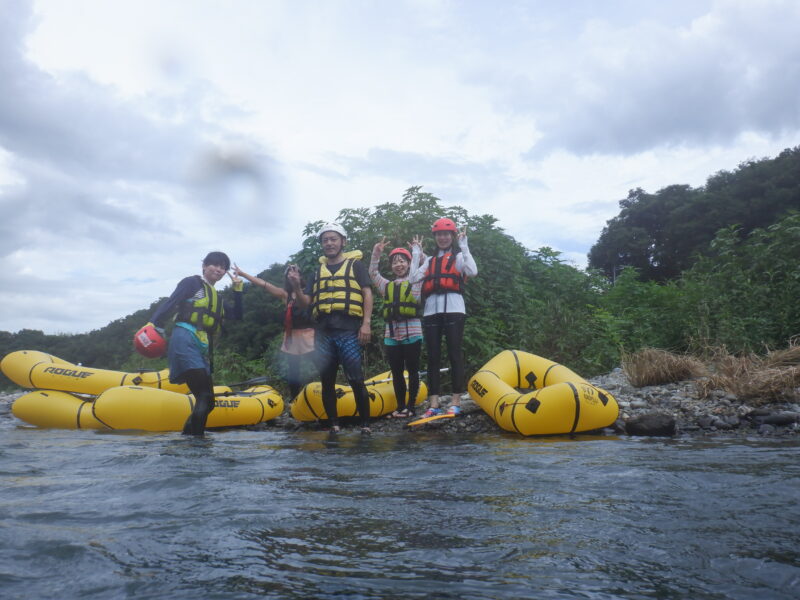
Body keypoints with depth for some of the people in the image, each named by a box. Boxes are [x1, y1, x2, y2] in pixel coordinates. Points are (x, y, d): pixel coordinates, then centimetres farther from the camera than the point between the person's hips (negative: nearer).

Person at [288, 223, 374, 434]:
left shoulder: (355, 264, 10)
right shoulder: (318, 271, 20)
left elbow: (367, 293, 1)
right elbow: (305, 302, 15)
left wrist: (366, 323, -10)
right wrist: (297, 287, -5)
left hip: (348, 331, -4)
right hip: (323, 332, 4)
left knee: (356, 380, -9)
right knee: (327, 381, 6)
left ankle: (365, 424, 0)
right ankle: (334, 425, 16)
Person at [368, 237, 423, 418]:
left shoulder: (416, 282, 8)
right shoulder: (387, 286, 19)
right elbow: (373, 273, 17)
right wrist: (376, 253, 8)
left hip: (412, 333, -4)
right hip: (391, 334, 4)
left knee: (412, 370, 1)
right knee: (396, 373, 7)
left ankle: (411, 406, 5)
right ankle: (400, 406, 13)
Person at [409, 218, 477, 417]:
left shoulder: (459, 257, 10)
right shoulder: (429, 261, 23)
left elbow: (472, 272, -12)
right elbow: (413, 278, 7)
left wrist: (464, 245, -8)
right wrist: (416, 254, 10)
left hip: (453, 309, -4)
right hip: (431, 310, 4)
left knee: (454, 354, -5)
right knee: (433, 356, 1)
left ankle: (456, 401, -1)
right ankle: (434, 403, 3)